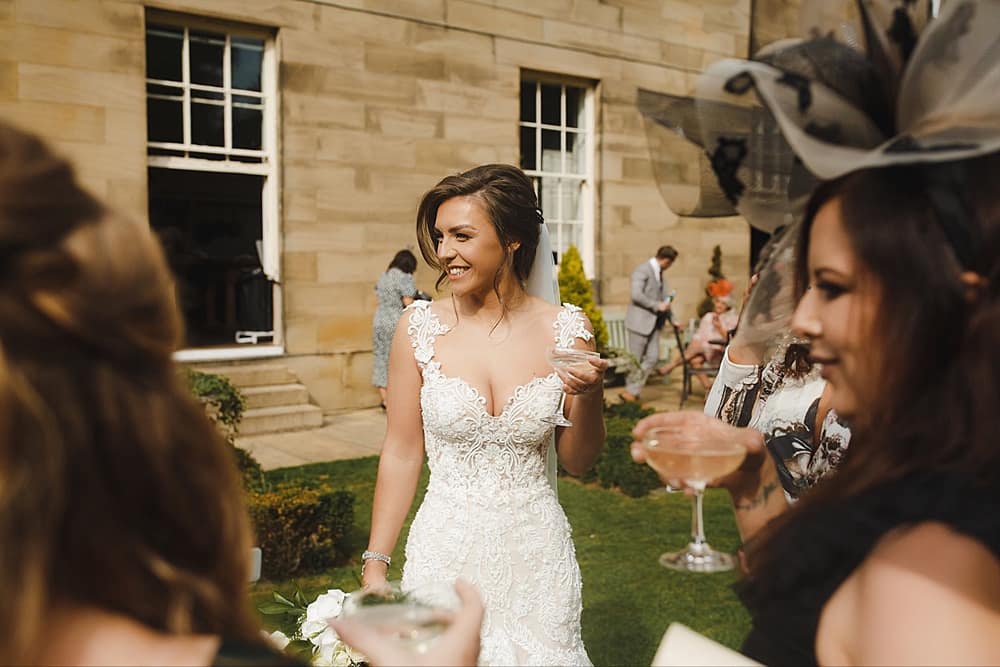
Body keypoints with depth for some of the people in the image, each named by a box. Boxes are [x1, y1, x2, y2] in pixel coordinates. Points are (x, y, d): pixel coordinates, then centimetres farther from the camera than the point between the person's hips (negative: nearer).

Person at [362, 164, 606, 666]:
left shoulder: (565, 331, -7)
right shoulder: (419, 328, -8)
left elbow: (577, 461, 2)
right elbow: (401, 454, -1)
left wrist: (590, 397, -16)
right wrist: (375, 565, 1)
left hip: (535, 553, 1)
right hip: (444, 549, 0)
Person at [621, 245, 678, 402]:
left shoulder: (659, 273, 16)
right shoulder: (642, 270, -13)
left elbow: (665, 298, 23)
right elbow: (636, 295, -23)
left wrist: (672, 319, 17)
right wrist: (657, 305, -19)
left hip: (653, 322, 8)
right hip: (639, 321, -8)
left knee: (653, 357, 2)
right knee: (635, 359, -1)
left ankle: (632, 391, 8)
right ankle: (629, 393, 11)